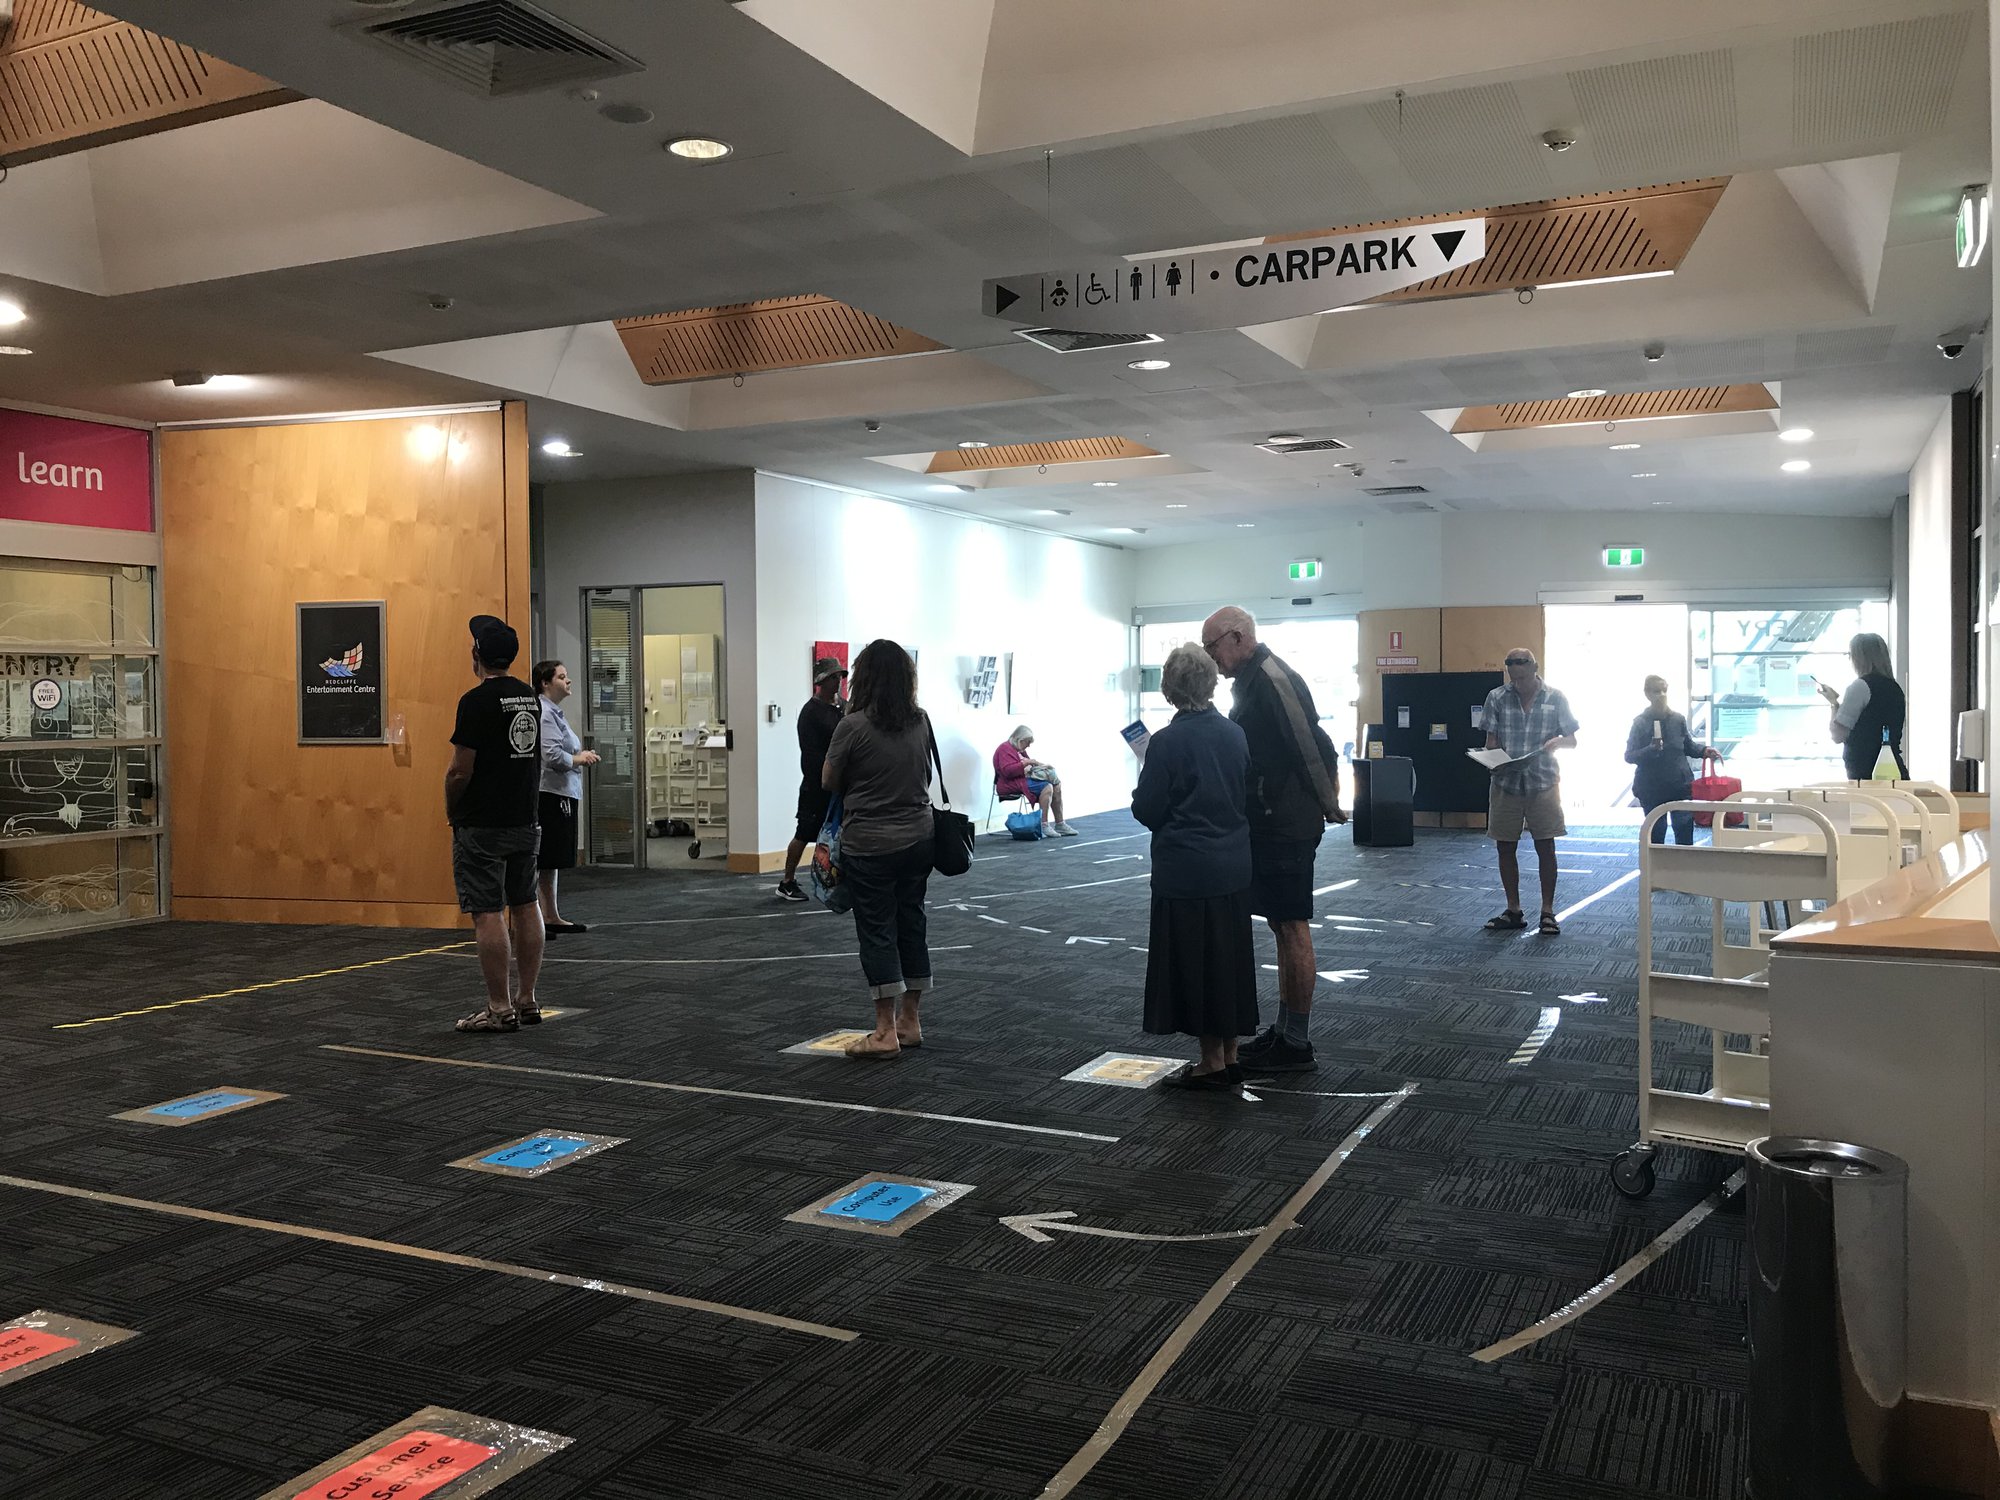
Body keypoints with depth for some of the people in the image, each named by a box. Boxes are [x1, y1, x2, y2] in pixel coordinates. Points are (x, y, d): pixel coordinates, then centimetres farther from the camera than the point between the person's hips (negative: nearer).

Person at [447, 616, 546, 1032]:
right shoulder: (529, 697, 10)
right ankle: (527, 1001, 18)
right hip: (526, 821, 9)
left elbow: (461, 770, -16)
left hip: (482, 826, -9)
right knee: (525, 907, 12)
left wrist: (451, 808, 1)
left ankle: (499, 1009, -3)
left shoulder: (477, 701, -16)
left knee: (487, 914, -5)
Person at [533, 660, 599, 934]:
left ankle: (551, 918, 22)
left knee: (551, 862, 15)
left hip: (561, 793, 11)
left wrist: (580, 755, 9)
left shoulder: (554, 711, 17)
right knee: (542, 860, -8)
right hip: (549, 795, -11)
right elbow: (551, 755, -24)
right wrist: (579, 759, -9)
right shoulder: (544, 712, -15)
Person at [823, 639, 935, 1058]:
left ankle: (886, 1032, 1)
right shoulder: (920, 722, 3)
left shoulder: (854, 726, -15)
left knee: (877, 933, -1)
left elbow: (828, 782, -3)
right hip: (918, 839, 6)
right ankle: (910, 1022, 20)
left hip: (870, 846, -6)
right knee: (911, 925, 12)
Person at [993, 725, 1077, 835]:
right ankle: (1043, 826, -29)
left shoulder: (1020, 750, 22)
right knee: (1046, 787, -28)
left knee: (1056, 785, -7)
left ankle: (1060, 825, -10)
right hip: (1011, 784, -10)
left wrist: (1039, 765, 14)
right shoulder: (1005, 749, -9)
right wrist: (1026, 763, -22)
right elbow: (1008, 771, -22)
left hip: (1024, 779, 10)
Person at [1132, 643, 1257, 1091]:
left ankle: (1212, 1062, 10)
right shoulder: (1236, 734, 2)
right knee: (1231, 957, 14)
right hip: (1234, 866, 6)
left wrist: (1144, 780, 7)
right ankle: (1229, 1056, 22)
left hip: (1187, 871, -6)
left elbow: (1148, 811, -11)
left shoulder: (1167, 743, -15)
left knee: (1194, 962, 4)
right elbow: (1249, 797, 10)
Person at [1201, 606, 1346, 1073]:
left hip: (1286, 826, -10)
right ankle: (1283, 1031, 23)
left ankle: (1296, 1045, 3)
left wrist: (1330, 806, -14)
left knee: (1292, 928, -4)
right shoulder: (1251, 680, 15)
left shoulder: (1274, 680, -17)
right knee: (1283, 927, 14)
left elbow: (1313, 747, -21)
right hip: (1267, 824, 10)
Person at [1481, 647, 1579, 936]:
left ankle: (1547, 912, 12)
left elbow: (1572, 741, 4)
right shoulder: (1497, 698, 2)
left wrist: (1557, 742, -18)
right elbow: (1491, 741, 5)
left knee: (1545, 848, 0)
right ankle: (1513, 911, 18)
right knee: (1505, 847, 5)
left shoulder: (1555, 698, 0)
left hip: (1543, 782, -1)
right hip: (1506, 781, 2)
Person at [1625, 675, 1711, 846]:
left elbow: (1689, 746, 15)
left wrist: (1704, 751, -3)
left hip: (1680, 785, 2)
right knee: (1656, 834, 6)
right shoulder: (1640, 723, -5)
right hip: (1652, 789, -2)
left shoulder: (1678, 720, 2)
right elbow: (1629, 756, -6)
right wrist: (1650, 750, -23)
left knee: (1685, 829, 1)